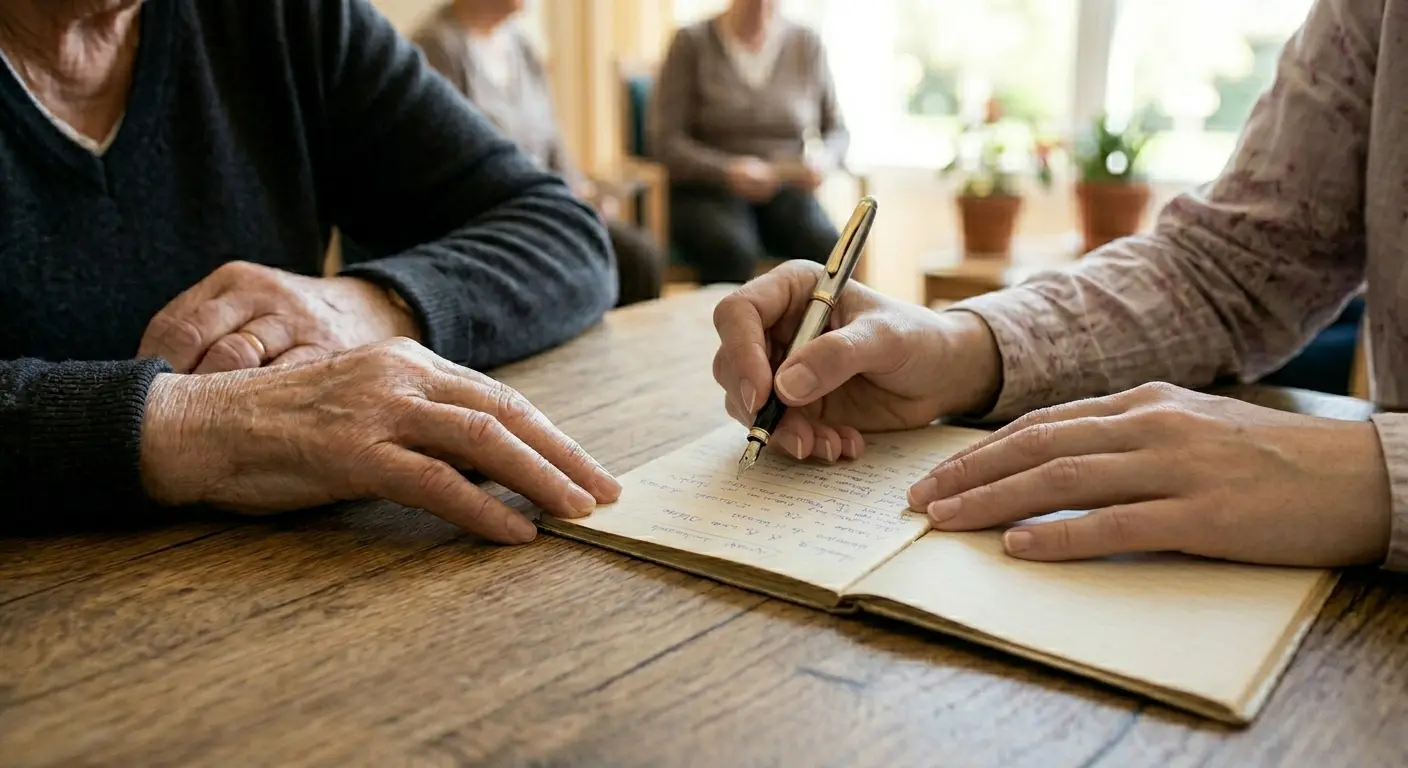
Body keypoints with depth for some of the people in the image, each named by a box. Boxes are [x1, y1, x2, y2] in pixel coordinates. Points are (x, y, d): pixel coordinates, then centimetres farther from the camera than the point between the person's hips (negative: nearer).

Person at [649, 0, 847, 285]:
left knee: (831, 252, -29)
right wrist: (727, 172, -22)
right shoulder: (692, 43, -1)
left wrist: (822, 161, -11)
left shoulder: (807, 45, 7)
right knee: (733, 252, -36)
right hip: (707, 190, -2)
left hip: (786, 191, 3)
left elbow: (837, 131, 13)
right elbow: (664, 141, -6)